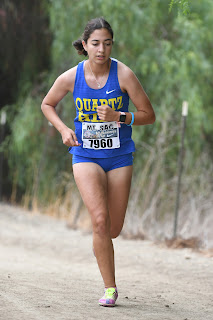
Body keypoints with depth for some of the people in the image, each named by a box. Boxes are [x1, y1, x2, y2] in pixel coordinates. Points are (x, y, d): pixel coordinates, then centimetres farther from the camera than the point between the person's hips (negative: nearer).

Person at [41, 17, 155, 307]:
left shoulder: (124, 75, -12)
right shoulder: (70, 78, -8)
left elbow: (149, 115, -7)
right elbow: (47, 104, 11)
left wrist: (117, 117, -22)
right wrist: (63, 129, -6)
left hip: (119, 156, 1)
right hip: (86, 155, -1)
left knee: (113, 229, 7)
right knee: (100, 220, -20)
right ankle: (110, 288, -9)